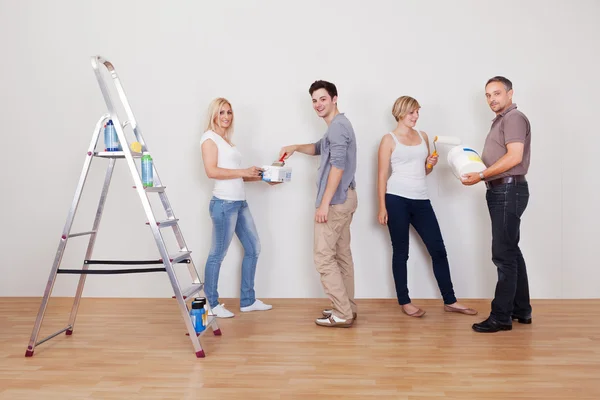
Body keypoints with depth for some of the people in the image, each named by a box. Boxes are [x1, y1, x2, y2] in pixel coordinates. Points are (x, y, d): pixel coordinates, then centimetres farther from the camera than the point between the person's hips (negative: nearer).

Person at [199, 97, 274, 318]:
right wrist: (244, 171, -16)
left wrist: (261, 177, 10)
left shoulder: (226, 140, 19)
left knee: (253, 248, 14)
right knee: (217, 254, 0)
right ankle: (211, 304, 12)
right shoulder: (209, 137, -6)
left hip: (240, 203, 9)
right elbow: (211, 171, -18)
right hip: (224, 203, -9)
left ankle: (247, 300, 23)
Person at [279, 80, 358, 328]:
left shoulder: (337, 126, -16)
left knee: (324, 257, -7)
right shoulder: (338, 125, 18)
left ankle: (342, 314, -4)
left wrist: (324, 203, -23)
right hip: (345, 198, 11)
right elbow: (321, 149, 35)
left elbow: (338, 166, -23)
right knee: (342, 254, 13)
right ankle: (347, 308, 19)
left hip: (336, 200, -11)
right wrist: (295, 147, 18)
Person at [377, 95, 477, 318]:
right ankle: (405, 302, 14)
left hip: (421, 200, 5)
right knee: (401, 252, 4)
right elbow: (382, 174, -5)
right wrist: (382, 206, -11)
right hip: (397, 199, -5)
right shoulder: (389, 139, -1)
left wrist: (431, 164, 0)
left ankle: (450, 301, 15)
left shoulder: (423, 136, 14)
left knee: (438, 250, 5)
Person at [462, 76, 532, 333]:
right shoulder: (500, 121, 20)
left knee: (504, 254, -9)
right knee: (511, 252, 14)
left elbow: (515, 157, -22)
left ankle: (501, 317, -5)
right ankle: (521, 310, 23)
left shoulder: (514, 118, -10)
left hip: (509, 190, -11)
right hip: (501, 191, 11)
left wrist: (481, 175, -19)